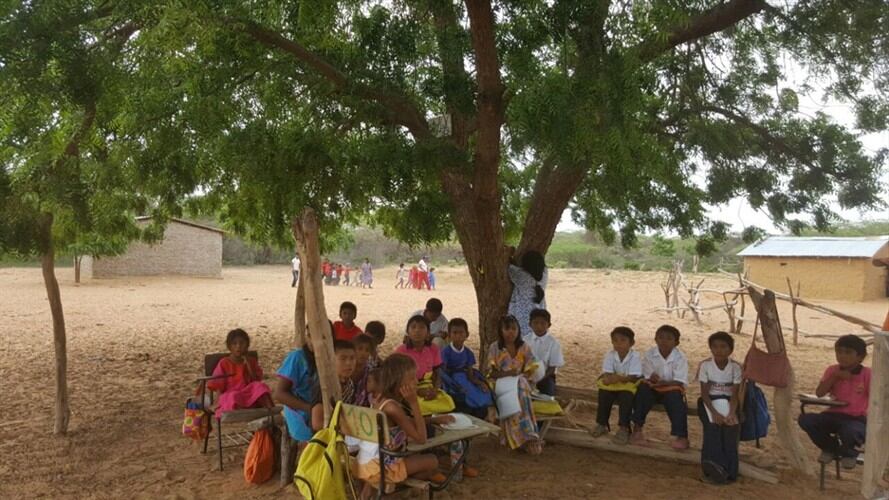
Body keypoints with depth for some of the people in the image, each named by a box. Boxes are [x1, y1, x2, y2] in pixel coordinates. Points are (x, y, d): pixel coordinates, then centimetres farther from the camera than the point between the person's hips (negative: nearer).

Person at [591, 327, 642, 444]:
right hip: (612, 386, 3)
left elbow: (633, 377, -23)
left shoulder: (635, 357, -17)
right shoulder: (610, 355, -6)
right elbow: (607, 373, -12)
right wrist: (607, 378, -37)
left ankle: (624, 428, -23)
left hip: (629, 385, -3)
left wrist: (618, 378, -39)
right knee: (604, 393, -24)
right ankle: (602, 424, -8)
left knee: (626, 396, -33)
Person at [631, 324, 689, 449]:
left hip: (672, 389, -2)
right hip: (653, 389, 2)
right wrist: (651, 378, -33)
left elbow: (679, 382, -17)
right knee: (643, 388, -28)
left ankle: (681, 436, -25)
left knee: (675, 397, -33)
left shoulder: (680, 358, -13)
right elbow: (646, 377, -8)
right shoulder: (649, 354, -8)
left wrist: (663, 382, -34)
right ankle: (637, 428, -17)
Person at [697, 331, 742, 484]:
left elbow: (735, 394, -11)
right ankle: (714, 465, -32)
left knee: (731, 425, -27)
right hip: (709, 402, -1)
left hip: (727, 402, 1)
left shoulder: (735, 367, -7)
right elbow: (704, 393, -11)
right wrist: (714, 412, -26)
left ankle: (728, 470, -26)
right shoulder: (705, 365, -9)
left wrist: (731, 413, -29)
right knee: (712, 425, -29)